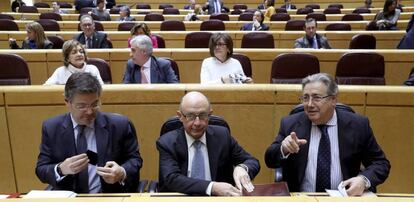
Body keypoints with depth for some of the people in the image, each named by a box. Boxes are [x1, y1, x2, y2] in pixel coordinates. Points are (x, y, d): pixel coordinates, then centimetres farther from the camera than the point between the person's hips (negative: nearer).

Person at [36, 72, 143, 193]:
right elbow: (41, 170, 2)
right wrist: (60, 170, -19)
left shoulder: (120, 125, -3)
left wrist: (123, 173, -17)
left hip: (111, 197, -2)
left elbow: (135, 159, 4)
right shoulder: (51, 128, 1)